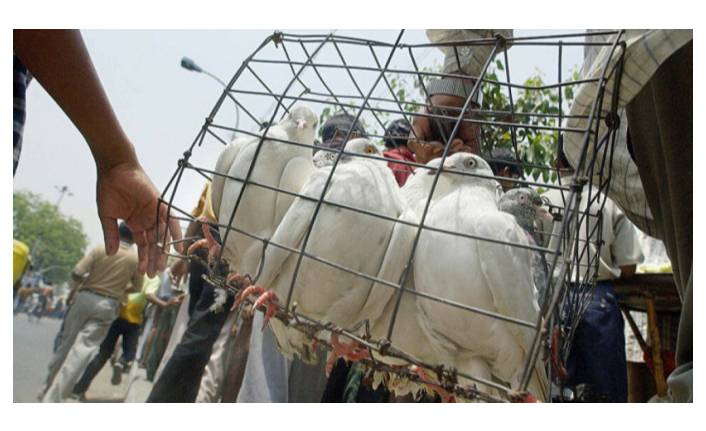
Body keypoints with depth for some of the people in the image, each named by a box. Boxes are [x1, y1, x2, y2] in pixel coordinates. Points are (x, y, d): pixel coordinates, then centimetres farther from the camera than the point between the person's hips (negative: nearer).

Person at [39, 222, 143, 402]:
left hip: (85, 298, 2)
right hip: (107, 306, -1)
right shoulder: (136, 258, -2)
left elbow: (76, 274, -8)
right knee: (82, 349, -3)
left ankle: (48, 388, 28)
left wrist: (90, 279, 12)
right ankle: (52, 397, -6)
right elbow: (137, 287, 8)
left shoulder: (100, 249, -3)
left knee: (66, 343, 16)